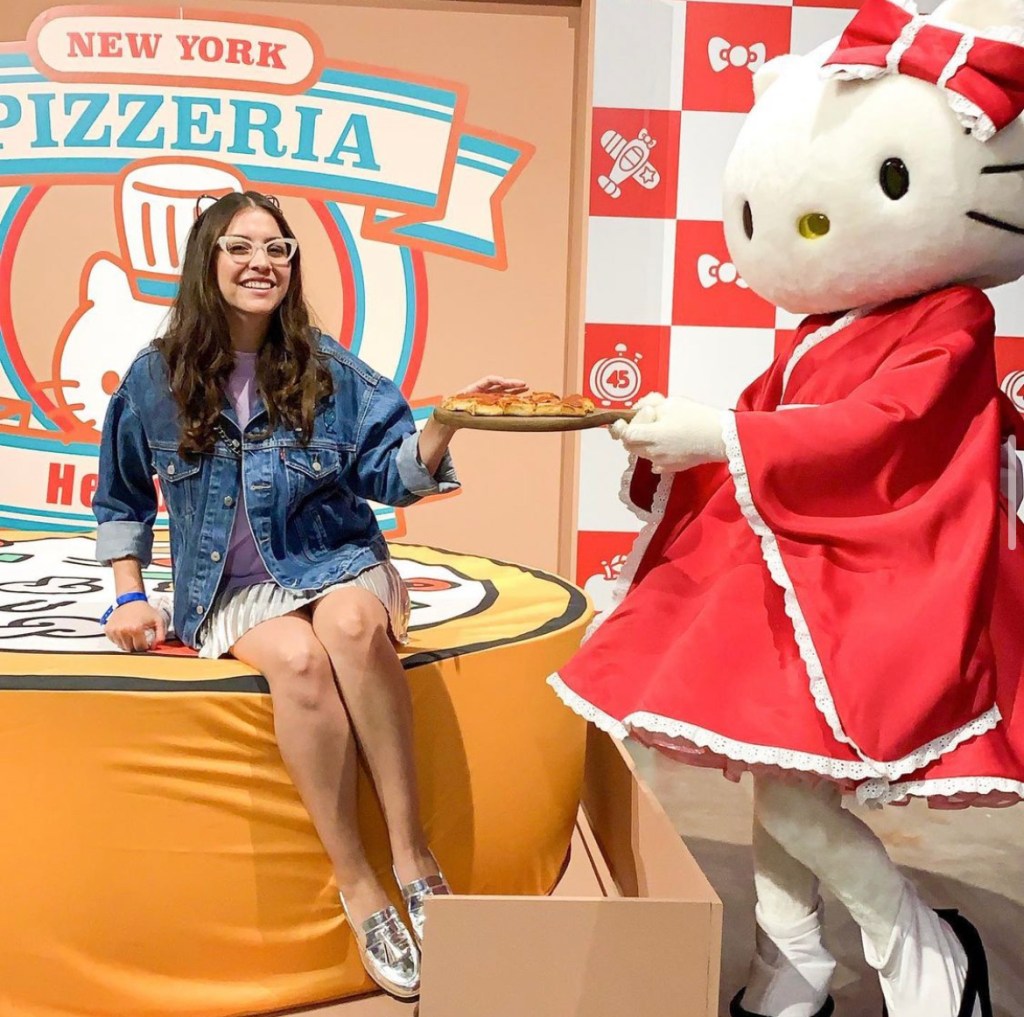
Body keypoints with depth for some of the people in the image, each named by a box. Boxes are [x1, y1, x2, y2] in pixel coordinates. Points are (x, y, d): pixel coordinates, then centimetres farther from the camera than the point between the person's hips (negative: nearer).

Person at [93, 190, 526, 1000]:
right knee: (298, 658, -34)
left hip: (336, 564, 0)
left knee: (353, 623, -36)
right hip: (234, 593, 0)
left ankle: (413, 853, -27)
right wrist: (129, 595, 4)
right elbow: (123, 501, 15)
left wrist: (445, 421, -22)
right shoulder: (155, 379, 2)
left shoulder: (327, 368, 1)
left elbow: (392, 474, -4)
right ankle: (357, 885, -22)